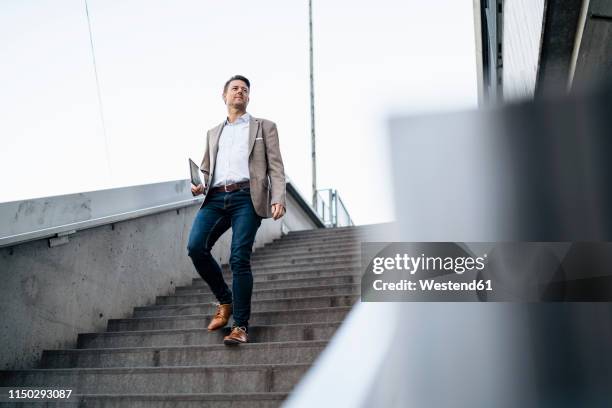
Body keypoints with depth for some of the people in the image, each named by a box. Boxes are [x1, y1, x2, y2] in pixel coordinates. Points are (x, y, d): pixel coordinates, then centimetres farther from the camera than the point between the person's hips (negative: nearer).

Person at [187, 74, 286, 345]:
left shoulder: (264, 127, 17)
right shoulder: (213, 133, 28)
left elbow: (276, 167, 7)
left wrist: (278, 199, -9)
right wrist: (200, 186, 4)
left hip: (246, 198, -3)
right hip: (215, 198, 4)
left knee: (239, 259, -13)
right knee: (195, 247, -17)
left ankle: (241, 326, -3)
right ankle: (225, 301, 5)